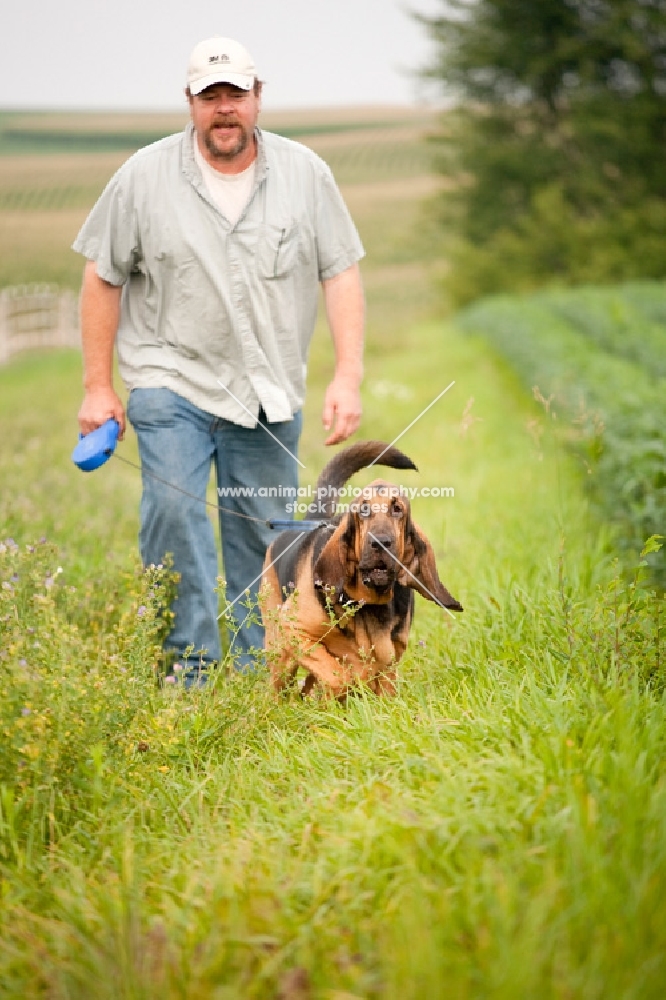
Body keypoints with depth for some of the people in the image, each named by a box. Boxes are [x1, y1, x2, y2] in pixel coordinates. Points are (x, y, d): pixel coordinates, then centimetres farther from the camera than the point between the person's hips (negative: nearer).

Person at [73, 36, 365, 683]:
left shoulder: (305, 173, 1)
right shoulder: (144, 176, -3)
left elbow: (341, 273, 2)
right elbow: (102, 277, 2)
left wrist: (348, 377, -6)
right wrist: (97, 386, 1)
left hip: (269, 390, 2)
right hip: (171, 379, -2)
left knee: (262, 534, 7)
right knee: (173, 510, -19)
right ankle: (191, 666, -11)